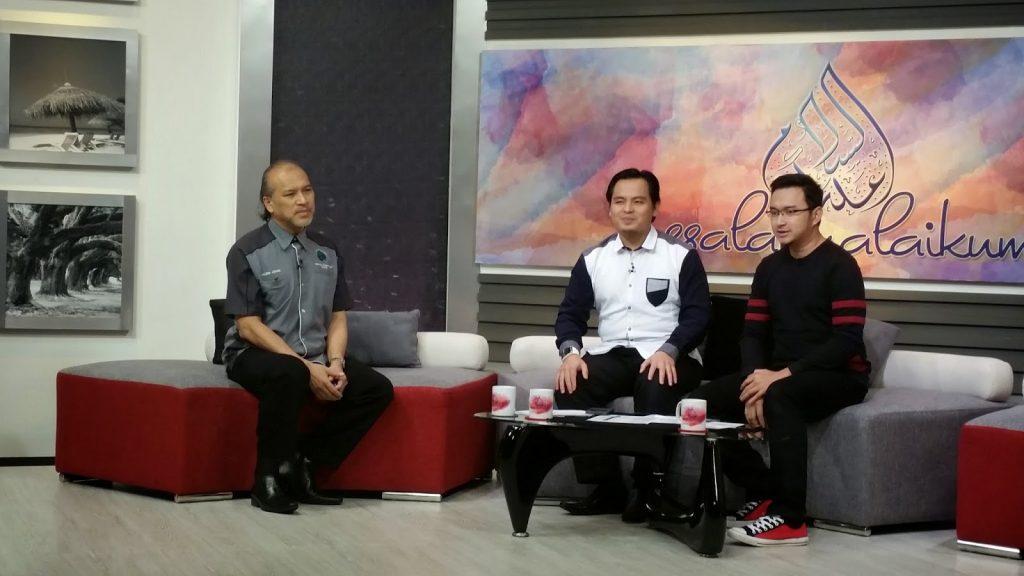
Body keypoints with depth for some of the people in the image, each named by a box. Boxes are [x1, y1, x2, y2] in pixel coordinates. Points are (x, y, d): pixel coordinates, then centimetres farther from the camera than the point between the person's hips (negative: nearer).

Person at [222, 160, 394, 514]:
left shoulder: (327, 252, 9)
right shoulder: (247, 252, -8)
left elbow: (337, 318, 10)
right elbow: (249, 327, -14)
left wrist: (334, 363, -11)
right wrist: (308, 368, -21)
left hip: (316, 359, 6)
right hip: (255, 354, -6)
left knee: (377, 389, -14)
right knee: (290, 375, -39)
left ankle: (302, 466, -8)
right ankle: (269, 478, -21)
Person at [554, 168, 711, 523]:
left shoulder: (681, 256, 2)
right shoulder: (593, 259, 13)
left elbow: (697, 314, -4)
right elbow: (570, 313, 10)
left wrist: (668, 351, -22)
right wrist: (571, 352, -12)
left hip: (667, 358, -4)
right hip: (613, 355, 4)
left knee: (656, 389, -37)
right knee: (569, 387, -25)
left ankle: (646, 489, -20)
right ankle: (606, 487, -17)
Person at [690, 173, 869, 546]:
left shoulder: (839, 266, -10)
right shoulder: (769, 268, 11)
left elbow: (848, 341, -19)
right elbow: (753, 334, 7)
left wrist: (784, 374, -26)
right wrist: (755, 382, -13)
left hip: (839, 376, -7)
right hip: (780, 375, 7)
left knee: (780, 397, -38)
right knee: (705, 400, -13)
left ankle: (789, 519, -33)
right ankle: (763, 491, -5)